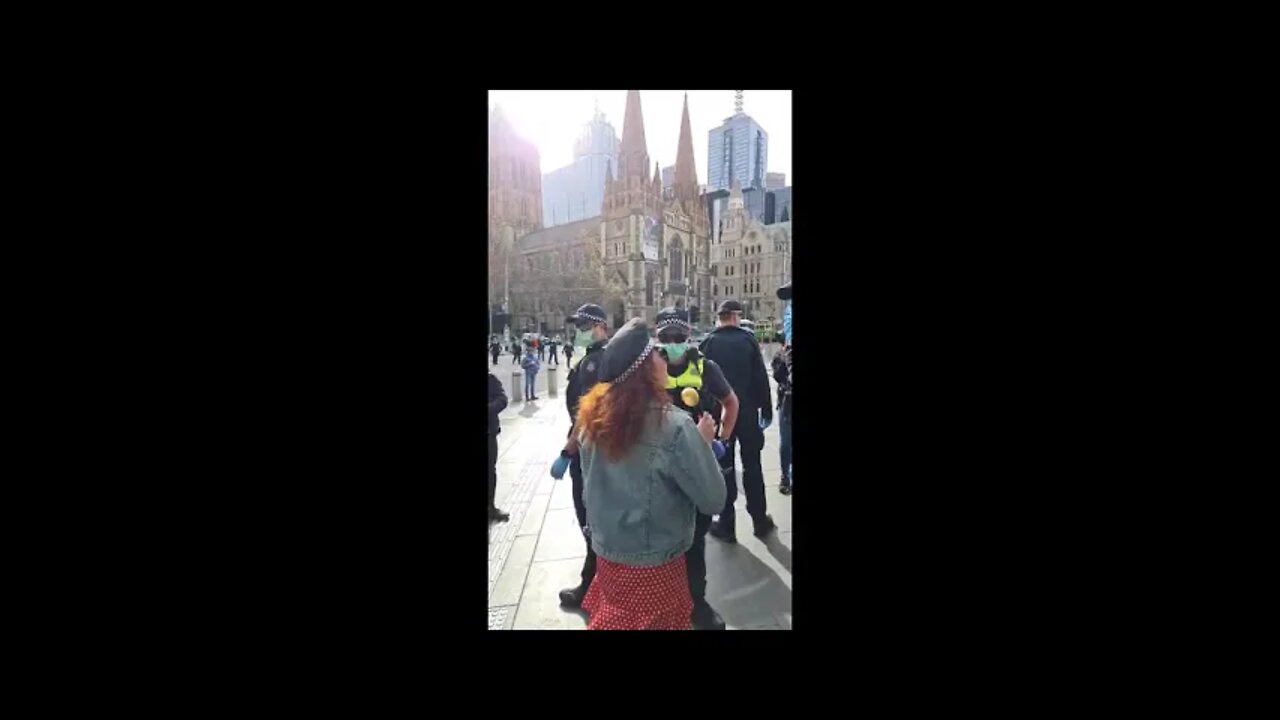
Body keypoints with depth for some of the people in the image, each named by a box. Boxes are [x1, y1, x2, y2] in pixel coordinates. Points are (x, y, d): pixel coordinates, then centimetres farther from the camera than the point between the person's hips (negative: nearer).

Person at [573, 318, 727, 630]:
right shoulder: (674, 425, -25)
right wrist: (703, 441, -5)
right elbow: (713, 500, -17)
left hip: (606, 555, 6)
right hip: (654, 566, -5)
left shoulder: (594, 415, -7)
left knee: (612, 621, 26)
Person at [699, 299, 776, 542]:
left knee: (724, 467, 8)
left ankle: (727, 524, 13)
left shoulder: (708, 343, -5)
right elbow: (761, 377, -6)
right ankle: (760, 520, 22)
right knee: (752, 466, 13)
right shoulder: (748, 339, -6)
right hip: (747, 411, 0)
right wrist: (766, 409, 1)